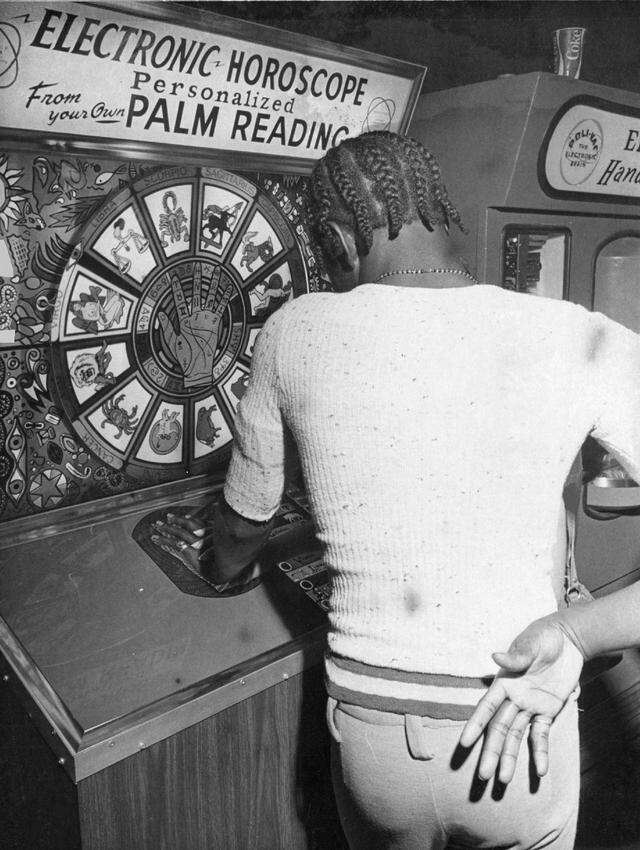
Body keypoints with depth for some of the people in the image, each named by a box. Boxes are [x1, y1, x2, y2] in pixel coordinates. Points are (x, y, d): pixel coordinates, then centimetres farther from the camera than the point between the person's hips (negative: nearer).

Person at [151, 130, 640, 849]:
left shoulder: (295, 334, -10)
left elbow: (243, 530, 5)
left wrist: (211, 563, 27)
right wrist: (574, 634, -13)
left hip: (370, 734, 1)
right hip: (522, 744, 0)